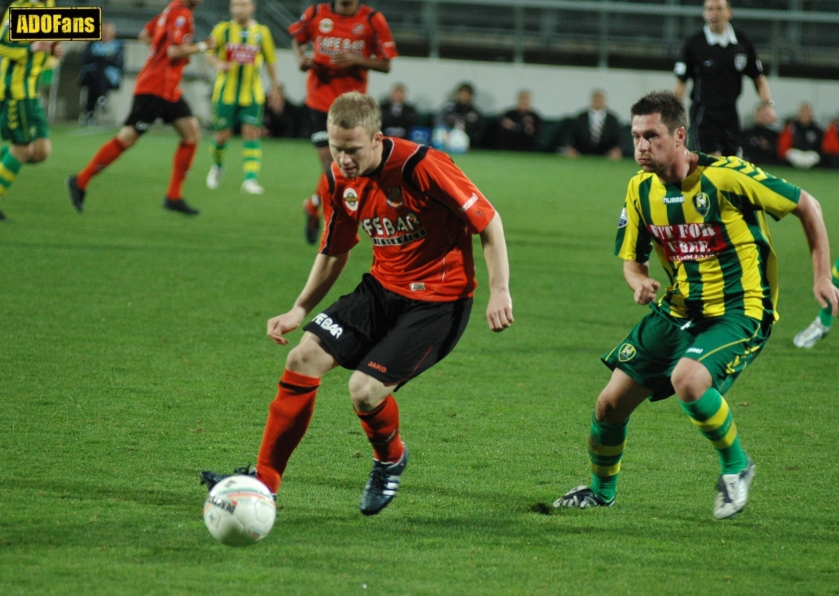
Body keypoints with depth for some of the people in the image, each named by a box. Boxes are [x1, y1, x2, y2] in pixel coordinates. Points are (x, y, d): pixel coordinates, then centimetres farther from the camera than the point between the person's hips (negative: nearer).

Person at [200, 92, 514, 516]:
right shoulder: (339, 182, -2)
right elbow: (334, 253, 14)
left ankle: (390, 460, 17)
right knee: (303, 358, -7)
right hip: (382, 288, 7)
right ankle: (264, 481, 2)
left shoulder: (421, 167, -23)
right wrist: (299, 311, 5)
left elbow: (488, 222, -15)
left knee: (365, 390, -19)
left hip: (438, 300, -7)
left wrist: (499, 291, -19)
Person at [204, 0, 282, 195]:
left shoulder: (262, 32, 4)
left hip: (252, 93, 1)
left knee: (252, 133, -8)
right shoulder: (223, 29, 0)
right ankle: (217, 166, 31)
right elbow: (210, 52, 5)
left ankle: (250, 179, -8)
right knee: (222, 134, 2)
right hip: (226, 91, -1)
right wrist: (218, 64, -17)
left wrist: (275, 87, 16)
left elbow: (270, 60, 13)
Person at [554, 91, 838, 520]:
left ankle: (735, 465, -7)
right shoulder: (641, 189, 0)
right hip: (678, 310, 6)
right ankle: (601, 490, 33)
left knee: (686, 380, -34)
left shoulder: (726, 176, -19)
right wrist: (639, 282, -12)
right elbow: (631, 257, 13)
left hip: (740, 312, -6)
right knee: (611, 403, 3)